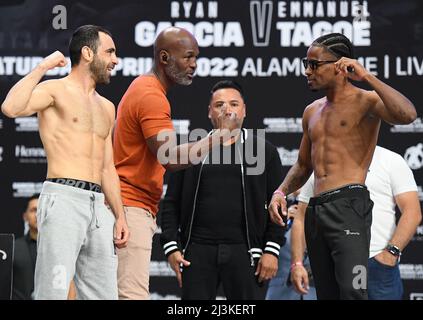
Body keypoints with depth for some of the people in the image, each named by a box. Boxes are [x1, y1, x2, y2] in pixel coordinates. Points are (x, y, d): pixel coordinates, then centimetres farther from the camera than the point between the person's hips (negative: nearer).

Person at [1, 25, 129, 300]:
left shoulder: (106, 107, 23)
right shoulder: (56, 90, 1)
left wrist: (120, 215, 17)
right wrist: (43, 67, -11)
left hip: (98, 205, 7)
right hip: (63, 198, -7)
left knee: (104, 294, 3)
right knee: (54, 292, -13)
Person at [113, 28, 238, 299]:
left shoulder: (144, 89, 18)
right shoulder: (152, 96, -15)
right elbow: (172, 159, -24)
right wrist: (220, 136, -19)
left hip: (138, 207, 11)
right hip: (131, 206, -11)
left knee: (131, 291, 9)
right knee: (133, 293, -15)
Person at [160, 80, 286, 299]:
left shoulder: (264, 152, 9)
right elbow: (171, 203, 10)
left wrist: (272, 249, -5)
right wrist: (171, 246, 0)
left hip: (244, 251, -1)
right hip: (198, 251, 1)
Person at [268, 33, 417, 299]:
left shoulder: (366, 101, -1)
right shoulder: (312, 112, 21)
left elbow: (407, 115, -23)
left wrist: (367, 76, -19)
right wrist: (281, 192, 12)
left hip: (349, 205, -8)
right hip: (316, 210, 8)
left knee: (352, 291, -23)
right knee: (328, 294, 7)